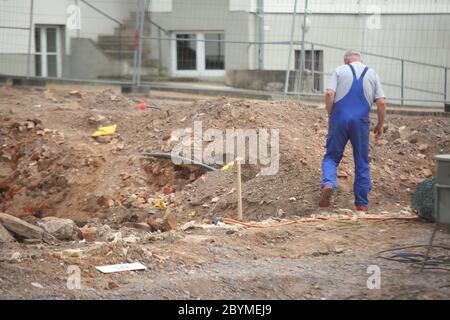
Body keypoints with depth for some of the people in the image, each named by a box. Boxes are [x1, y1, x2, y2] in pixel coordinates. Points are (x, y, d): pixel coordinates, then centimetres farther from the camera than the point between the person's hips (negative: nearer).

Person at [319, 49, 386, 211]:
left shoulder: (340, 70, 7)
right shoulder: (372, 74, 11)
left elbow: (329, 94, -7)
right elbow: (381, 103, 4)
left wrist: (330, 115, 5)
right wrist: (380, 125, 13)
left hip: (340, 119, -1)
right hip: (361, 122, 1)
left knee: (331, 157, 9)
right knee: (362, 163, 9)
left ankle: (328, 183, -19)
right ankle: (362, 203, 12)